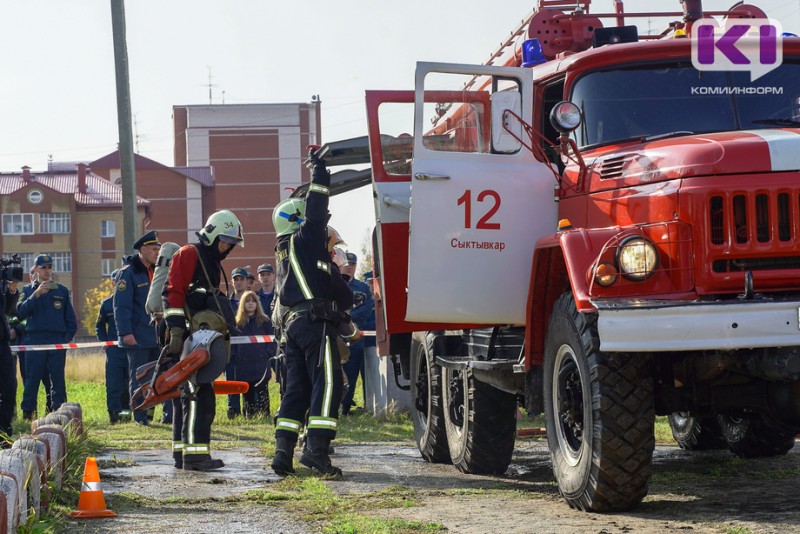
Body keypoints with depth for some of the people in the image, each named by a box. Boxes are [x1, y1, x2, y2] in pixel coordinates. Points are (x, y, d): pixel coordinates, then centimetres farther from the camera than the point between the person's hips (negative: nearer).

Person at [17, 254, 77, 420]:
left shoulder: (61, 290, 12)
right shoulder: (28, 290, 10)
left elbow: (71, 319, 13)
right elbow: (20, 312, -8)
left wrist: (67, 337, 0)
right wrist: (36, 295, -16)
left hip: (57, 342, 1)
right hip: (35, 341, -1)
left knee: (58, 379, 0)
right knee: (31, 380, -3)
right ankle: (27, 415, -1)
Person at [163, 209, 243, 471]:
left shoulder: (214, 264, 23)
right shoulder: (189, 254, -7)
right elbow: (173, 293, -16)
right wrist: (176, 331, -22)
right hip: (184, 337, -10)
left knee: (186, 394, 11)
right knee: (200, 393, -14)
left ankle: (182, 452, 14)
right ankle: (195, 452, -16)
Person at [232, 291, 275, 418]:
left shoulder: (265, 321, 5)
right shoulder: (238, 323, 11)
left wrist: (269, 355, -7)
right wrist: (234, 356, 1)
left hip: (261, 363, -3)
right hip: (243, 365, 3)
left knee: (261, 391, -4)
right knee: (247, 392, 6)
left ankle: (265, 415, -4)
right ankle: (249, 415, 11)